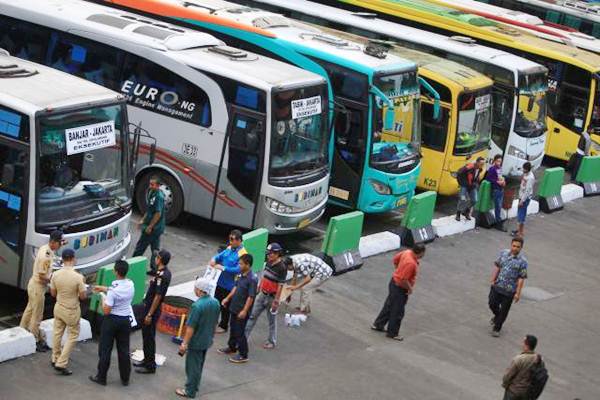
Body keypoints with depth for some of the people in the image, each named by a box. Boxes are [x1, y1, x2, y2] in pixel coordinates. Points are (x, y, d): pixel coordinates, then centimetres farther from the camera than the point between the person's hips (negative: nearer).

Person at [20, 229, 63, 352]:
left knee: (30, 309, 24)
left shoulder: (45, 248, -1)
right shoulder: (46, 256, -30)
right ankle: (35, 341, 14)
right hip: (38, 287, -10)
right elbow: (42, 276, -25)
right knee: (37, 315, 3)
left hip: (34, 284, 10)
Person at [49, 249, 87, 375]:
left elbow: (53, 293, 1)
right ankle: (61, 363, 5)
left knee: (57, 333, 22)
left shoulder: (56, 275, -12)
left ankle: (55, 359, 36)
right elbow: (83, 296, -14)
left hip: (59, 308, 4)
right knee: (72, 336, 10)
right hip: (71, 311, -4)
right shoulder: (78, 277, -24)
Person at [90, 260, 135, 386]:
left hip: (112, 320, -5)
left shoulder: (113, 289, -25)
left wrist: (103, 300, -3)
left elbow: (106, 311, -21)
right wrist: (103, 289, 21)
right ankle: (125, 379, 22)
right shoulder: (130, 285, -6)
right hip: (126, 320, 5)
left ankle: (101, 377, 19)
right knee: (124, 350, 14)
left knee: (105, 349, 9)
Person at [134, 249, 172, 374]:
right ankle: (147, 360, 33)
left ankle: (150, 366, 8)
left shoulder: (162, 276, -24)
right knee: (146, 334, 20)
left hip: (152, 310, -10)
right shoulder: (165, 272, 7)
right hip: (149, 307, 10)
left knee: (149, 337, -1)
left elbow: (158, 296, -24)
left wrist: (150, 314, -21)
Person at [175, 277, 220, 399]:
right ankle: (195, 386, 36)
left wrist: (184, 343, -17)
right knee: (199, 365, 22)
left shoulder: (197, 306, -27)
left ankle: (190, 391, 16)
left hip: (196, 342, -7)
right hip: (207, 341, 7)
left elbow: (190, 327, -24)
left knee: (192, 366, 6)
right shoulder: (215, 303, -4)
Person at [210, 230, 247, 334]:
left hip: (229, 285, -7)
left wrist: (223, 268, -29)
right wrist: (214, 259, -9)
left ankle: (223, 326, 25)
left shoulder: (242, 254, -22)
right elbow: (220, 255, 13)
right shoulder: (229, 248, 2)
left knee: (225, 306, 8)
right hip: (220, 281, 7)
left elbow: (238, 269, -27)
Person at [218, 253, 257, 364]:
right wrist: (227, 298, 16)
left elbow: (251, 297, -24)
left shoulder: (252, 279, -24)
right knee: (233, 328, 23)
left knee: (240, 332, -1)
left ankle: (243, 355, 10)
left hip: (242, 310, -9)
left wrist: (244, 311, -25)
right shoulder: (241, 275, 2)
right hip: (235, 307, 9)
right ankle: (232, 347, 41)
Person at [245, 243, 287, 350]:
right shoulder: (269, 263, 2)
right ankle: (244, 336, 17)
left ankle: (272, 342, 22)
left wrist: (276, 301, -19)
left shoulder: (282, 268, -20)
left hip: (272, 297, -7)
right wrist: (258, 288, 17)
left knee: (272, 320, 8)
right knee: (252, 316, 10)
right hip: (262, 295, 7)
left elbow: (280, 286, -19)